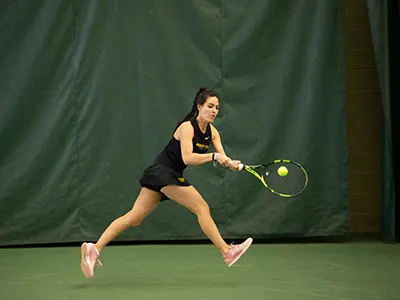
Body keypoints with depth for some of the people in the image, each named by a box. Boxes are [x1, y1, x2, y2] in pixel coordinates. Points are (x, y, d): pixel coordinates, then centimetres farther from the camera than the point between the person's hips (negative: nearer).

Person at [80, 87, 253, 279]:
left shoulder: (212, 132, 9)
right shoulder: (187, 127, -15)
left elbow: (221, 158, 2)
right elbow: (187, 158, -27)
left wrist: (231, 163, -19)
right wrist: (213, 156, -32)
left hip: (171, 176, 8)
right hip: (162, 171, -8)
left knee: (134, 218, 3)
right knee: (202, 208, -12)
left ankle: (94, 248, 0)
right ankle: (227, 252, -8)